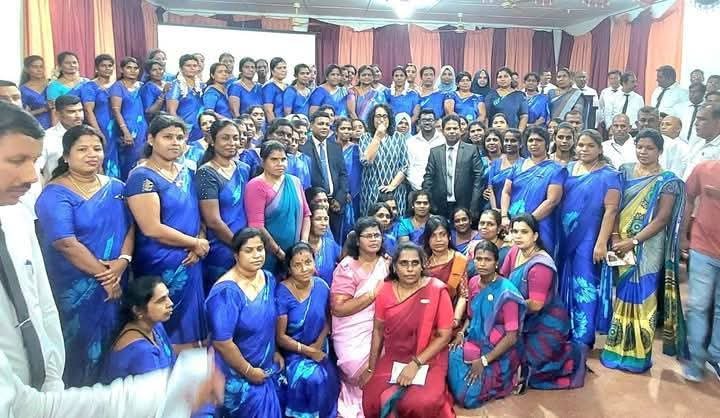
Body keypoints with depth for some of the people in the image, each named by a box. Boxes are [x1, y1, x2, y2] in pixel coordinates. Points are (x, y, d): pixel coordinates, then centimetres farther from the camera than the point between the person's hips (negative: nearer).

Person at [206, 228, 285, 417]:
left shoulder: (269, 279, -4)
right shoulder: (226, 291, -26)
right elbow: (222, 342, -25)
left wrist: (275, 352, 8)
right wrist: (249, 371, -16)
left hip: (267, 366, 6)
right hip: (237, 373, -6)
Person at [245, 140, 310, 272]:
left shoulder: (294, 182, 6)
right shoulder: (256, 186, -9)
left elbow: (306, 214, 10)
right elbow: (257, 226, -15)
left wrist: (304, 243, -3)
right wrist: (279, 252, -13)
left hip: (295, 254, 5)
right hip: (268, 255, -5)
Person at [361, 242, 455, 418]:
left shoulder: (437, 290, -12)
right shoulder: (385, 291, -2)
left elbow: (444, 335, -11)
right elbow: (378, 330, 6)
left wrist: (415, 364, -17)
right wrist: (371, 369, 7)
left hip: (428, 361, -2)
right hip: (392, 360, 3)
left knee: (420, 403, -27)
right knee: (372, 401, -16)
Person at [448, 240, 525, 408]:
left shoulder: (506, 292, -20)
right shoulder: (473, 282, 0)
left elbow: (512, 337, -18)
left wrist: (484, 360, -20)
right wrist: (461, 333, -3)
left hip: (499, 352, -6)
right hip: (475, 341, 6)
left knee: (467, 394, -18)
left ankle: (496, 382, 11)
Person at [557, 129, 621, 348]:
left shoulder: (608, 175, -5)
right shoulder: (568, 169, 8)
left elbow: (611, 210, -12)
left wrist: (601, 243, -18)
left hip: (589, 239, -5)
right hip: (565, 237, 5)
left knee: (584, 287, 1)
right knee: (565, 284, 12)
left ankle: (582, 339, 12)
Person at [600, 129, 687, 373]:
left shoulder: (668, 181, -3)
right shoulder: (625, 172, 7)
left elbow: (662, 219, -9)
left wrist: (634, 241, -16)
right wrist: (615, 237, -11)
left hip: (647, 249, -3)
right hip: (620, 245, 3)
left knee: (642, 299, 1)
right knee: (621, 296, 10)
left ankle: (637, 354, 13)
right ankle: (617, 348, 21)